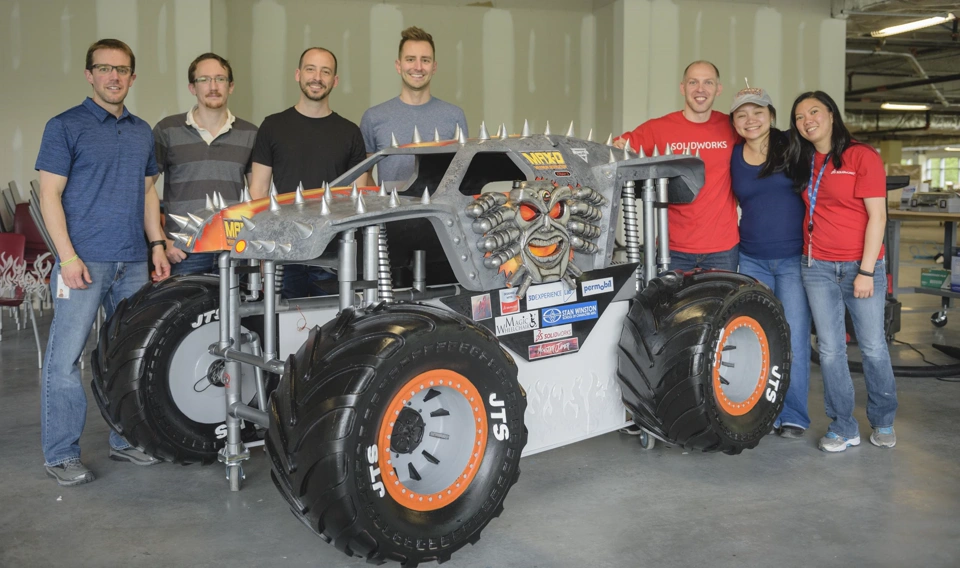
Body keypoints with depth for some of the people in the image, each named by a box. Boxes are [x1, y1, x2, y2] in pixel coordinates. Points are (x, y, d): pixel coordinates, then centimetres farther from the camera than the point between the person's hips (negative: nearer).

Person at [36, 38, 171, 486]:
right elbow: (50, 195, -6)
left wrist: (157, 243, 10)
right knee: (66, 355, -4)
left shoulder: (142, 132, 16)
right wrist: (68, 256, -15)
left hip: (133, 262, 6)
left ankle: (127, 439, 23)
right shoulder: (66, 126, -2)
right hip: (83, 260, -6)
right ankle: (61, 454, 6)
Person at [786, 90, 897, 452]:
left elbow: (877, 216, -8)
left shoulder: (862, 157, -5)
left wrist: (867, 270, -13)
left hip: (861, 266, -4)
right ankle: (843, 428, 15)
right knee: (830, 349, 4)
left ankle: (883, 422, 25)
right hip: (817, 268, 4)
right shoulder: (803, 163, 9)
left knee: (873, 347, 4)